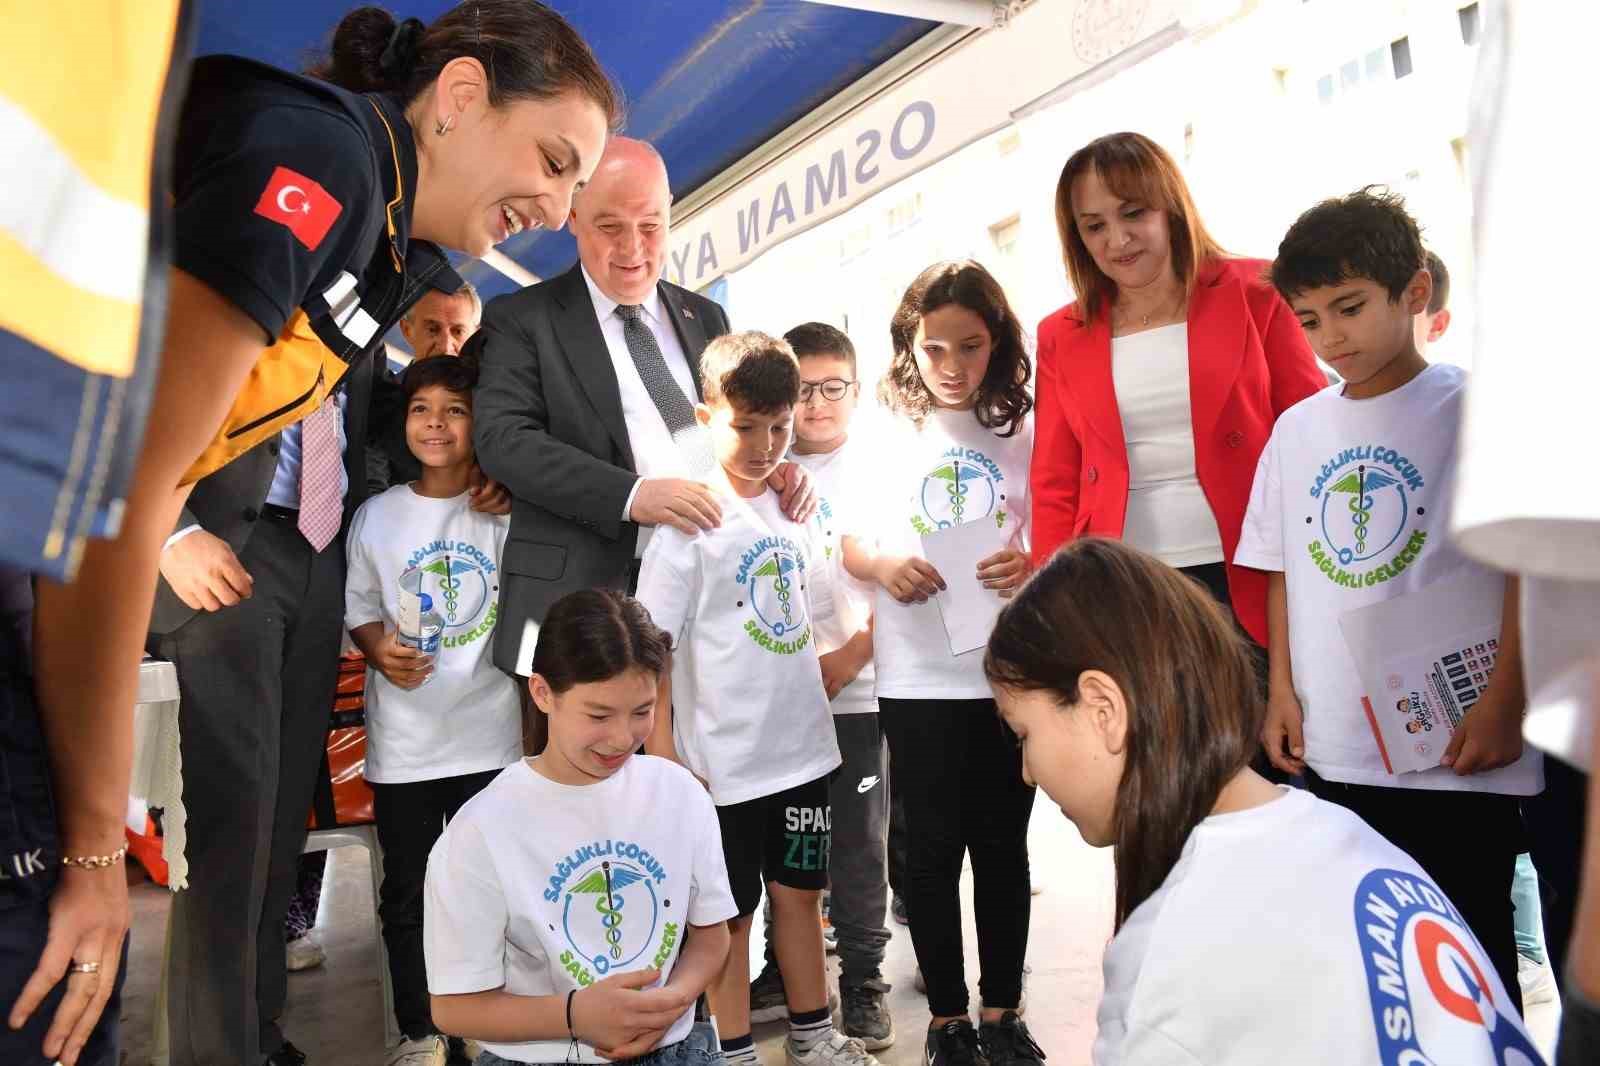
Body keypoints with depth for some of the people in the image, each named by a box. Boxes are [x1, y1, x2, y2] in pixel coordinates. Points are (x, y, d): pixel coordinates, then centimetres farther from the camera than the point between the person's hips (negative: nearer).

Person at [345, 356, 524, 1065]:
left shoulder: (506, 514, -3)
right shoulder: (376, 516, 1)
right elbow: (358, 607, 8)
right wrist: (380, 651, -13)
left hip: (491, 737, -1)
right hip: (403, 745, 1)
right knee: (405, 893, 12)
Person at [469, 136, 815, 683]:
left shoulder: (706, 318, 18)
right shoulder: (522, 319, 3)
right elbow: (502, 438, -10)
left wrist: (773, 470, -2)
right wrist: (632, 494, -23)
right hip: (584, 595, -4)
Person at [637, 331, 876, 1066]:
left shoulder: (793, 511, 6)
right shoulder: (691, 518, -11)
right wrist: (661, 753, -15)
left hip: (802, 748, 6)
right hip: (724, 758, -6)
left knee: (800, 892, 19)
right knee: (731, 911, 9)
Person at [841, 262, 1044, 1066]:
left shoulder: (1024, 431, 1)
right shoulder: (885, 435, 2)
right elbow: (846, 544, 6)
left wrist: (1033, 566, -19)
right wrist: (882, 564, -15)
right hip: (917, 680, 0)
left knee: (1002, 845, 12)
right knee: (932, 848, 9)